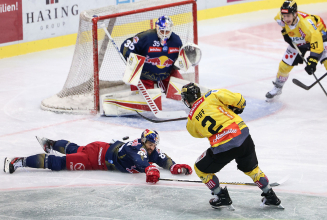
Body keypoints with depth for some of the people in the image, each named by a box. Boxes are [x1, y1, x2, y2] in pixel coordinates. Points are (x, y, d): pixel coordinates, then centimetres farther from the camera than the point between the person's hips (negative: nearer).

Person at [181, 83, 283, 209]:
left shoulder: (191, 121, 8)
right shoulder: (212, 95, 5)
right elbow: (237, 99, 0)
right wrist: (238, 108, 22)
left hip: (223, 147, -3)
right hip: (243, 135, 3)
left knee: (201, 169, 21)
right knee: (250, 168, 29)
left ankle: (222, 197, 22)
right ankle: (270, 196, 32)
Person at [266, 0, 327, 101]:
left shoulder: (305, 22, -45)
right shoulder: (281, 18, -27)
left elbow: (316, 39, -49)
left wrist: (312, 61, -54)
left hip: (318, 34, -5)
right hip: (297, 41, 5)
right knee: (284, 65, 3)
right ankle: (277, 88, 29)